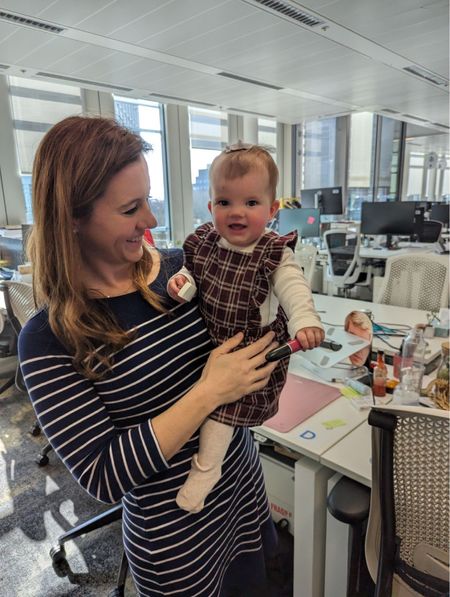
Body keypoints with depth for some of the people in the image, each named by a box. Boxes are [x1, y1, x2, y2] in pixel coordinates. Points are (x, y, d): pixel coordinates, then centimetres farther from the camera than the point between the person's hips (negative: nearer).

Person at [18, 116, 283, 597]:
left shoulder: (182, 267, -9)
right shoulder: (48, 339, -21)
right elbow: (103, 477, -22)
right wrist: (209, 392, -28)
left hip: (245, 484, 5)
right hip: (173, 538, -4)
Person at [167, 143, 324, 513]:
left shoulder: (275, 254, -16)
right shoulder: (203, 242, -3)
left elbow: (294, 289, -24)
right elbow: (192, 278, 6)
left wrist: (305, 322, -42)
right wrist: (180, 284, -17)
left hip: (252, 345, -5)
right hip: (208, 337, 5)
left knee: (224, 397, -9)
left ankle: (206, 467, 9)